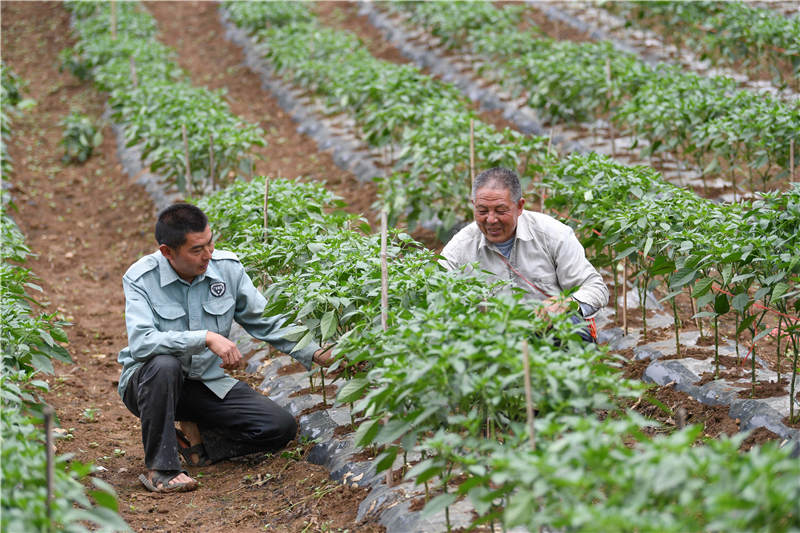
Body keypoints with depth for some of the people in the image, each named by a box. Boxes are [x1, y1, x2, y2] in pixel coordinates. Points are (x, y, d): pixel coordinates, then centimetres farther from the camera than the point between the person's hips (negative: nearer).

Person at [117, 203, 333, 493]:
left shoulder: (227, 268, -6)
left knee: (281, 426, -13)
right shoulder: (141, 278, -17)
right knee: (164, 365, -40)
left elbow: (265, 320, 4)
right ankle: (160, 467, -25)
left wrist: (316, 354, -7)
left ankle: (197, 438, 6)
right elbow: (141, 343, -31)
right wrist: (207, 337, -38)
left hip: (208, 382, 4)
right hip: (148, 381, -4)